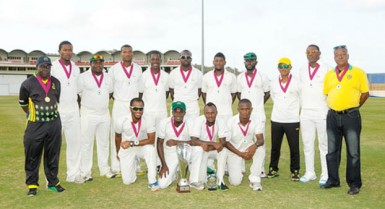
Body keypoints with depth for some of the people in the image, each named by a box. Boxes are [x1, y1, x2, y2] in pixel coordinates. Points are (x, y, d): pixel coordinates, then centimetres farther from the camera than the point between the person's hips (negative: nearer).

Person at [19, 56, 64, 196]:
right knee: (32, 156, 3)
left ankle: (53, 182, 22)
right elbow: (23, 103, 8)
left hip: (54, 124, 3)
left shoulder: (56, 83, 8)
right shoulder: (28, 84, -4)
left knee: (53, 155, 10)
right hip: (35, 125, -3)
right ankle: (32, 185, 15)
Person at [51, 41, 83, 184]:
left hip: (73, 111, 5)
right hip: (56, 111, -5)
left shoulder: (76, 69, 11)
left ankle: (73, 174, 18)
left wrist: (79, 108, 13)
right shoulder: (52, 68, -5)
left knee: (75, 142, 8)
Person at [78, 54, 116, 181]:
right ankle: (85, 172, 6)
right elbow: (77, 95, -3)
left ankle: (104, 169, 21)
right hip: (88, 115, -4)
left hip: (105, 114, 5)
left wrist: (102, 104, 13)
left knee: (104, 143, 11)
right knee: (86, 143, -1)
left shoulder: (108, 78, 8)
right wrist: (82, 111, 0)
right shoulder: (83, 77, -5)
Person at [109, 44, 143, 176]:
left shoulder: (138, 69, 8)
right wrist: (116, 98, 2)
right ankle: (117, 167, 5)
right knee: (118, 136, -2)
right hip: (119, 106, -2)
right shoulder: (114, 69, 1)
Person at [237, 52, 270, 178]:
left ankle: (261, 169, 3)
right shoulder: (240, 78, 8)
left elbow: (267, 93, 10)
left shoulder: (263, 77, 0)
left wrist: (258, 104, 10)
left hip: (258, 115, -2)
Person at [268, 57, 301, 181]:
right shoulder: (273, 83, 6)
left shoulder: (296, 83, -4)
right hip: (276, 120, 3)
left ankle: (295, 171, 12)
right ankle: (273, 169, 20)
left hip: (292, 120, -3)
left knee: (294, 147, 0)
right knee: (275, 146, 9)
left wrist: (295, 110, 8)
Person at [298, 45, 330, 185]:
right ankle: (310, 173, 17)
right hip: (305, 113, 5)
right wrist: (300, 108, 11)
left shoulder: (326, 69, -2)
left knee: (324, 144, 1)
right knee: (307, 144, 8)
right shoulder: (302, 70, 12)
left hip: (322, 113, -4)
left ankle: (326, 175, 7)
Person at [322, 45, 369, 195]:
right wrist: (335, 106, 9)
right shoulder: (329, 75, 9)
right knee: (332, 150, 10)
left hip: (351, 116, -4)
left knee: (353, 152, 0)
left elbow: (365, 93, 2)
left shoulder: (358, 73, -1)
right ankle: (333, 180, 22)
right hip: (333, 116, 4)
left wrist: (352, 107, 5)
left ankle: (354, 184, 10)